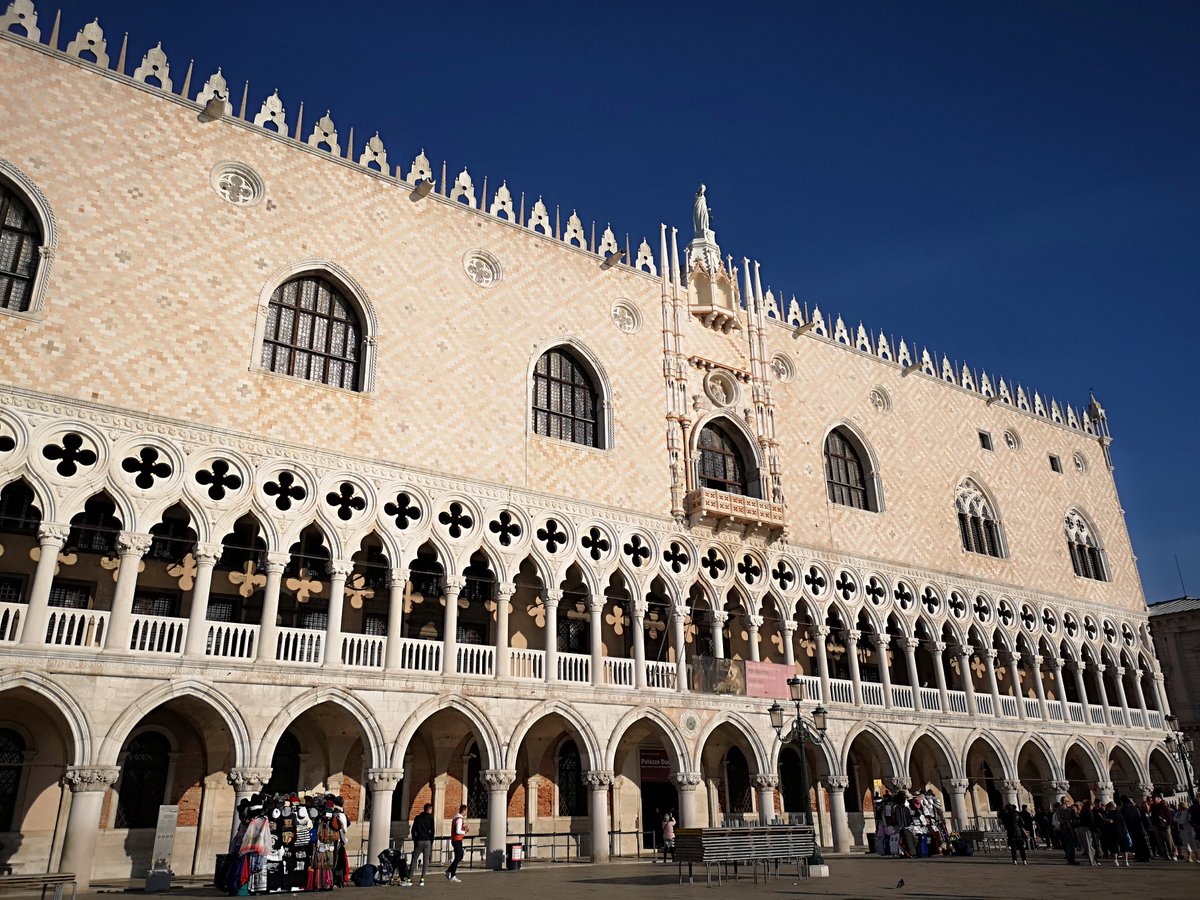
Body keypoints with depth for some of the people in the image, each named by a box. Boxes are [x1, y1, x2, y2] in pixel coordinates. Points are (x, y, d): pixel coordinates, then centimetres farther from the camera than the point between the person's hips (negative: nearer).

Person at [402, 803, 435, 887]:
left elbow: (413, 830, 8)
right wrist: (431, 843, 4)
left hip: (419, 841, 1)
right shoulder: (430, 818, 2)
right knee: (425, 861, 4)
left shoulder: (418, 817, 9)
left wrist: (414, 841, 13)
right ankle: (422, 880, -1)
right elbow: (432, 831, -2)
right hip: (427, 842, -1)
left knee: (414, 860, 3)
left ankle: (409, 880, -4)